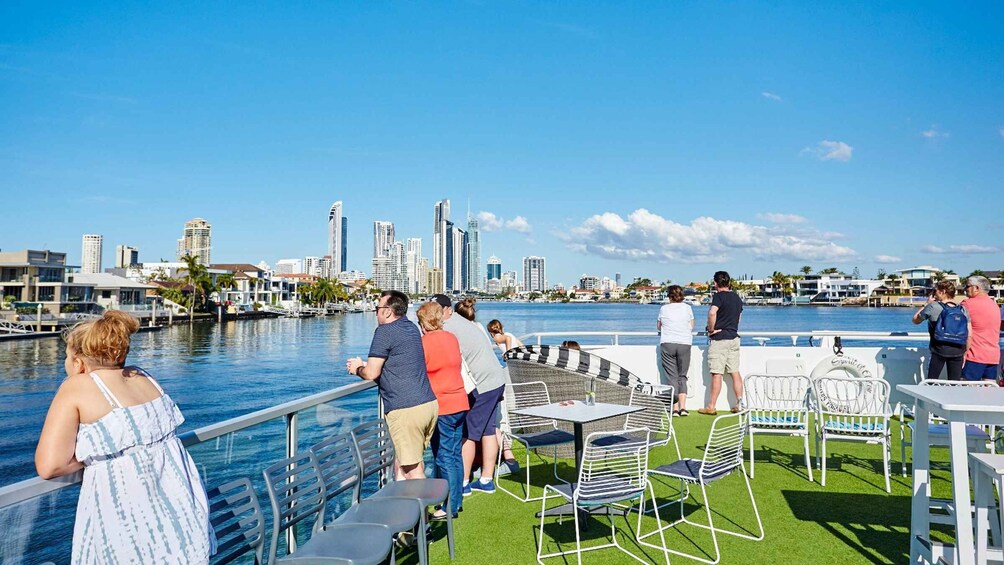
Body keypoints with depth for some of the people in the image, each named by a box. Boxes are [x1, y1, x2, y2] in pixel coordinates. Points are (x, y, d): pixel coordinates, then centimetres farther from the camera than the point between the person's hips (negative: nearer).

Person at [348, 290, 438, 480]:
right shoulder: (412, 328, 17)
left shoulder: (385, 331, -9)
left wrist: (357, 369, 12)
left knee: (413, 469, -1)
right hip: (429, 404, 8)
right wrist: (365, 364, 25)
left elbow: (371, 374, -9)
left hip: (406, 409, -8)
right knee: (401, 463, 18)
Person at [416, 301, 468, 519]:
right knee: (455, 454, 15)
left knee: (444, 457, 1)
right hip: (460, 403, 7)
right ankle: (457, 499, 25)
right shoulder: (452, 338, 6)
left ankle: (450, 506, 7)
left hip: (441, 407, -7)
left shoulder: (424, 342, -14)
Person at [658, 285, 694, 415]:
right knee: (682, 376, 9)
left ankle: (675, 408, -2)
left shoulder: (664, 308, 6)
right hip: (684, 344, 0)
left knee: (672, 376, 2)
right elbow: (691, 327, 12)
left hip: (667, 344, 0)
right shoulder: (687, 308, 6)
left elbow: (659, 326, 17)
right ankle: (683, 407, 0)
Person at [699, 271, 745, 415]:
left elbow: (712, 312, -29)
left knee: (717, 373, -5)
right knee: (735, 372, 11)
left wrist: (711, 329, -18)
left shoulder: (719, 296, -12)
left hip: (719, 338, -7)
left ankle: (711, 407, 0)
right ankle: (740, 403, 11)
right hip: (734, 337, 7)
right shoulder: (737, 298, 13)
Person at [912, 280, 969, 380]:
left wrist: (927, 304, 11)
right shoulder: (962, 310, 4)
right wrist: (965, 353, 13)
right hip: (958, 352, 3)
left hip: (939, 350, -3)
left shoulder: (933, 306, -7)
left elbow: (915, 320, 7)